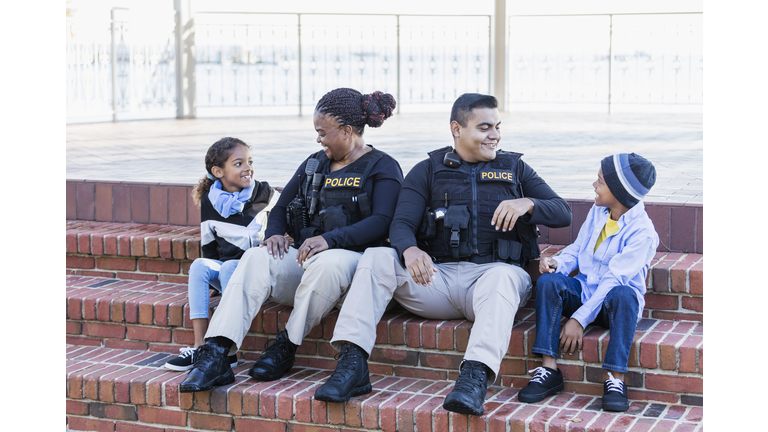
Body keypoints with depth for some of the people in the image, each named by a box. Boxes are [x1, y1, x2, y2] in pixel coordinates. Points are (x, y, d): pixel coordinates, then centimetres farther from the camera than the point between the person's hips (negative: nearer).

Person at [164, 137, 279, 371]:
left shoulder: (265, 195, -3)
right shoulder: (210, 202, 4)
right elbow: (209, 245, 10)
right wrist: (211, 281, 3)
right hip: (225, 268, 4)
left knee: (230, 267, -32)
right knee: (199, 265, -24)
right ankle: (200, 347, -29)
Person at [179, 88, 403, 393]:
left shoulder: (382, 167, 4)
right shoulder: (314, 164, 23)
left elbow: (382, 222, -13)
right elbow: (280, 209, 23)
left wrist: (330, 239, -26)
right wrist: (275, 234, -2)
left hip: (353, 258, -5)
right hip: (302, 257, 5)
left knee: (327, 262, -40)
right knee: (256, 258, -26)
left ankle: (284, 348, -22)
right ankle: (215, 357, -37)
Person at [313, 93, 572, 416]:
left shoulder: (514, 168, 18)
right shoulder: (428, 170, 16)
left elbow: (562, 213, 12)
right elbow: (401, 224, 2)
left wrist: (527, 203, -11)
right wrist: (410, 250, -24)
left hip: (490, 272, -1)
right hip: (437, 276, 2)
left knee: (504, 275, -37)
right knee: (376, 258, -22)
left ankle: (475, 376, -54)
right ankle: (352, 365, -30)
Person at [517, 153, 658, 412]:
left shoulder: (642, 232, -18)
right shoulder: (597, 213, 4)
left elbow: (614, 280, -24)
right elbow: (577, 250, 15)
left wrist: (580, 319, -29)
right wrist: (558, 263, -10)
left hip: (611, 301, -6)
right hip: (584, 290, 6)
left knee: (623, 295, -40)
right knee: (548, 281, -23)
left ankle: (615, 379, -36)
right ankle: (549, 369, -25)